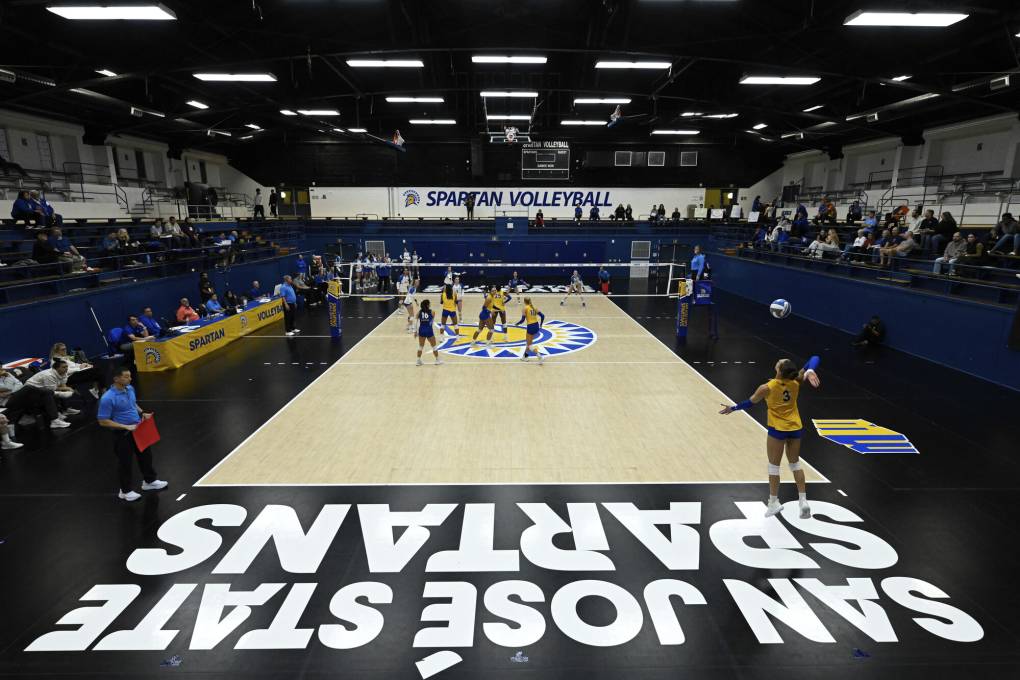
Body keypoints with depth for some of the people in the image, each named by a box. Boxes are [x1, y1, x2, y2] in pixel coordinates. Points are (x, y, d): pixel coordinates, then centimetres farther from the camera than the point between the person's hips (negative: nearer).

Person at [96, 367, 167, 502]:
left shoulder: (130, 389, -2)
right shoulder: (108, 398, -24)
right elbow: (103, 421, -20)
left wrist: (142, 413, 0)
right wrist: (126, 427, -23)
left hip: (138, 429, 7)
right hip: (122, 434, -7)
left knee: (146, 455, 19)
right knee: (125, 462, 8)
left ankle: (149, 481, 39)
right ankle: (125, 491, 27)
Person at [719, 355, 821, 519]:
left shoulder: (767, 388, -18)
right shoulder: (796, 382, -10)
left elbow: (750, 402, -3)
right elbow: (814, 360, -10)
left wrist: (732, 408, 12)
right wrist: (809, 372, -32)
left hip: (778, 429, -4)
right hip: (795, 428, 4)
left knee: (774, 466, 9)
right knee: (795, 464, 18)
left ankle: (774, 502, 18)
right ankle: (803, 500, 16)